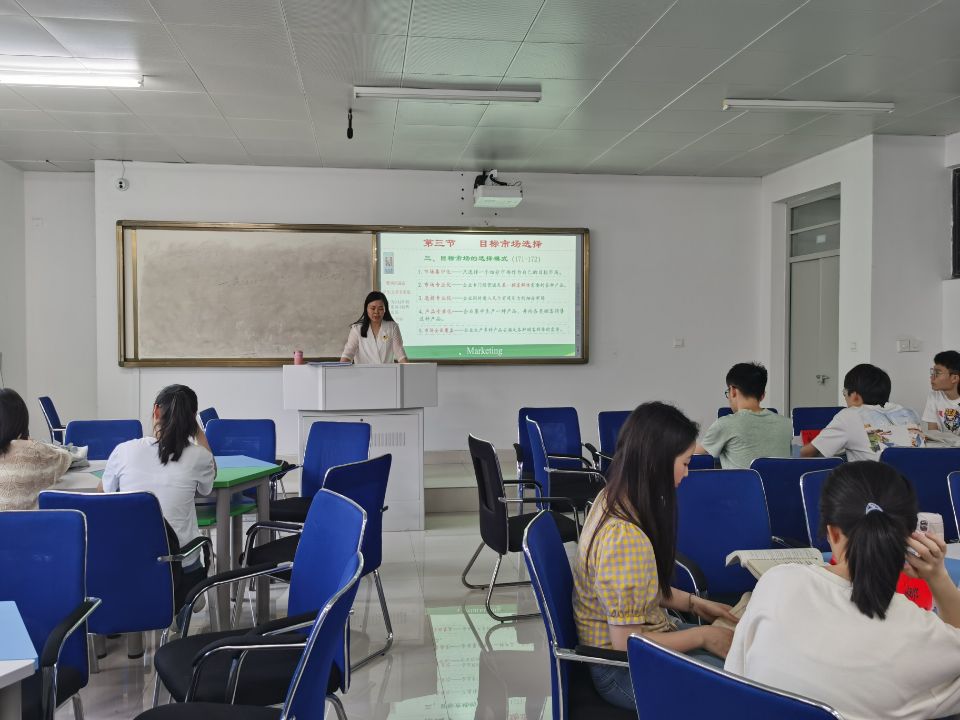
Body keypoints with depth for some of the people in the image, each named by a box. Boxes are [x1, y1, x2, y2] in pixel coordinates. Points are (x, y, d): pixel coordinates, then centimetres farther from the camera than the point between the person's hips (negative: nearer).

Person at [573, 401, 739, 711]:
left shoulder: (612, 500, -3)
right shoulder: (625, 539, -32)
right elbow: (627, 642, -26)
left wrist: (694, 603, 6)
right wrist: (703, 636, -15)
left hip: (638, 638, 9)